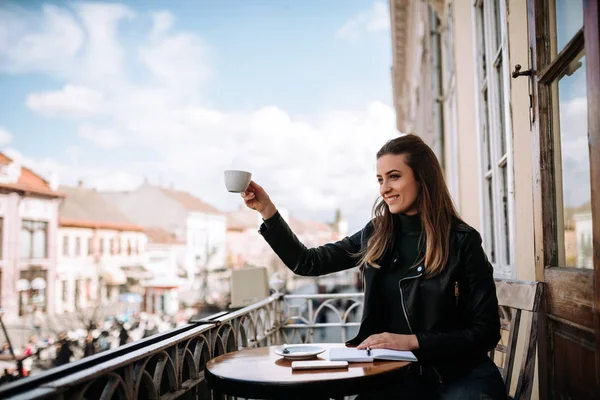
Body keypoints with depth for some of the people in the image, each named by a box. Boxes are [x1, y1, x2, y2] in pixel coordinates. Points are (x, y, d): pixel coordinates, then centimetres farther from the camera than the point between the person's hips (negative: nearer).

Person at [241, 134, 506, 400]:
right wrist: (267, 209, -4)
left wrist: (411, 341, -18)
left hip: (462, 373, -2)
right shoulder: (375, 237, 4)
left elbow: (486, 331, -8)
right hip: (400, 374, 2)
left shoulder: (462, 241, -8)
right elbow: (307, 263, 6)